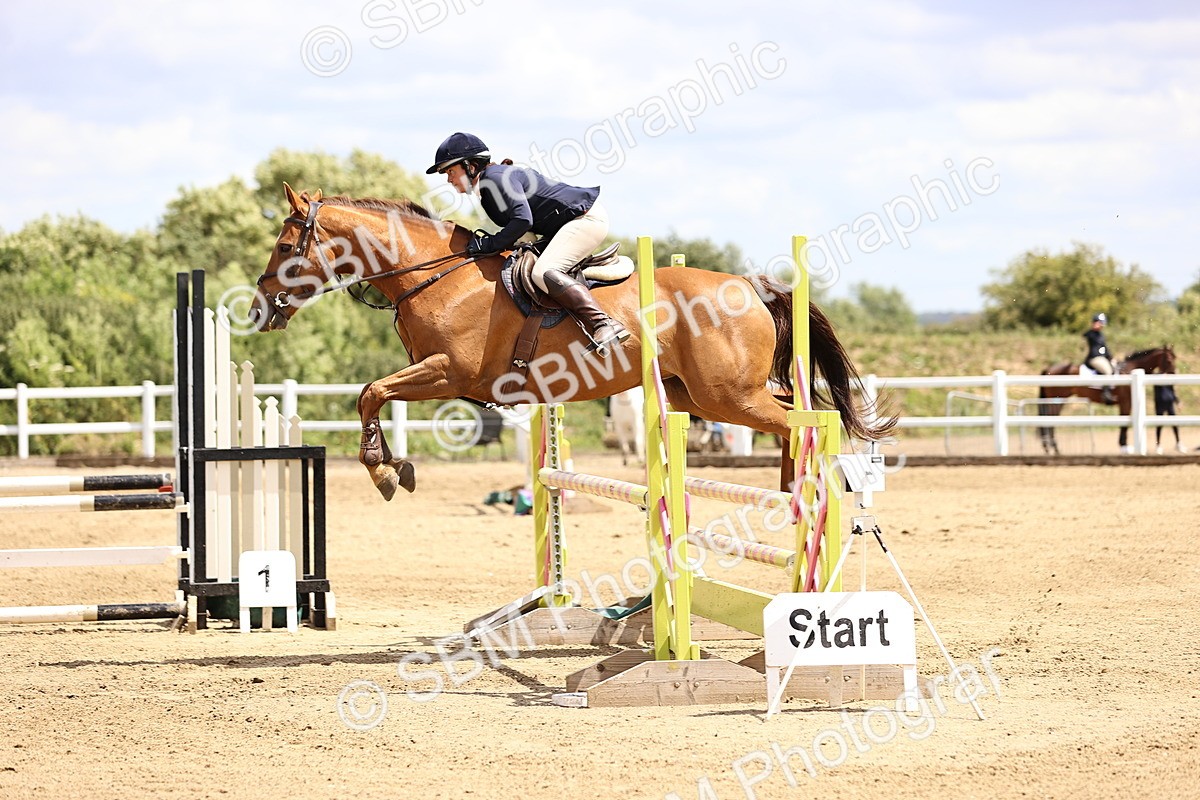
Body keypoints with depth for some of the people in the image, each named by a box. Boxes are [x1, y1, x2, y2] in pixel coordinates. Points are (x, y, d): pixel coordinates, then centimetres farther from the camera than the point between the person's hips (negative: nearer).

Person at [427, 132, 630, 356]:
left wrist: (490, 244, -19)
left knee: (544, 272, -27)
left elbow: (523, 220, -27)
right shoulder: (486, 192, 16)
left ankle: (605, 325, -36)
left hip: (587, 218, -11)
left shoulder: (497, 178, -16)